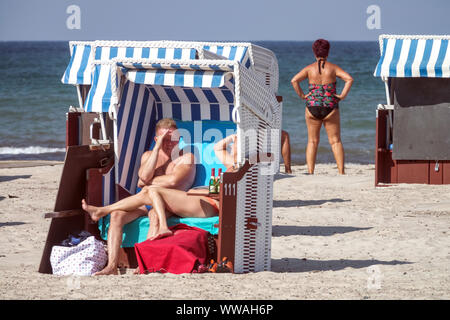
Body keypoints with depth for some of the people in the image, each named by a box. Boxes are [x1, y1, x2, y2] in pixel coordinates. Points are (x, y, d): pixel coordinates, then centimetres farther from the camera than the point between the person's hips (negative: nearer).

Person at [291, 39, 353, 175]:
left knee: (312, 141, 7)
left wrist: (302, 95, -2)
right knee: (335, 141, 5)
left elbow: (294, 80, -10)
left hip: (312, 107, 1)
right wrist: (343, 95, -6)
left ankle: (310, 172, 1)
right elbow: (349, 79, -11)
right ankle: (341, 171, -1)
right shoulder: (333, 68, 1)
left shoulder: (309, 68, 2)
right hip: (330, 108, -1)